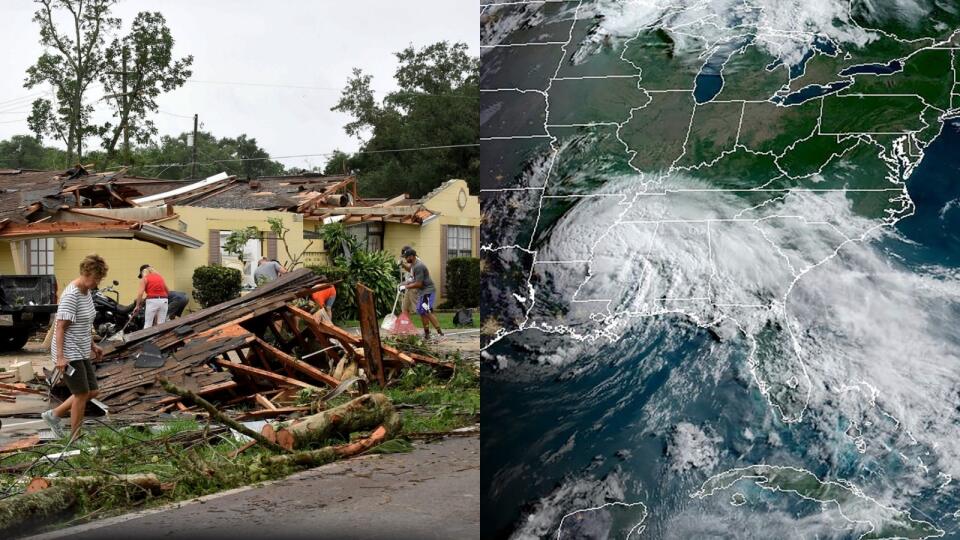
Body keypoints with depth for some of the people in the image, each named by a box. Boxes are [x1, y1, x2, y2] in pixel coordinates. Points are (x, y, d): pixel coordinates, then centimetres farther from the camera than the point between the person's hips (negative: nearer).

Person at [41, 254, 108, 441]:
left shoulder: (87, 292, 8)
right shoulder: (71, 295, -20)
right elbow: (60, 328, -21)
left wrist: (92, 345, 20)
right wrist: (60, 357, -24)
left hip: (81, 352, 9)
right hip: (69, 354, -9)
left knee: (93, 391, 11)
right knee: (82, 394, -2)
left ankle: (54, 415, 25)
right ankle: (75, 439, 11)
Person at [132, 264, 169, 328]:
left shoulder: (144, 278, 4)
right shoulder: (160, 276, 19)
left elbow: (140, 293, -6)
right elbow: (167, 291, 24)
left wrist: (137, 306, -1)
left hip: (152, 301, -5)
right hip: (164, 301, 5)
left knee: (148, 325, -1)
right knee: (161, 325, 5)